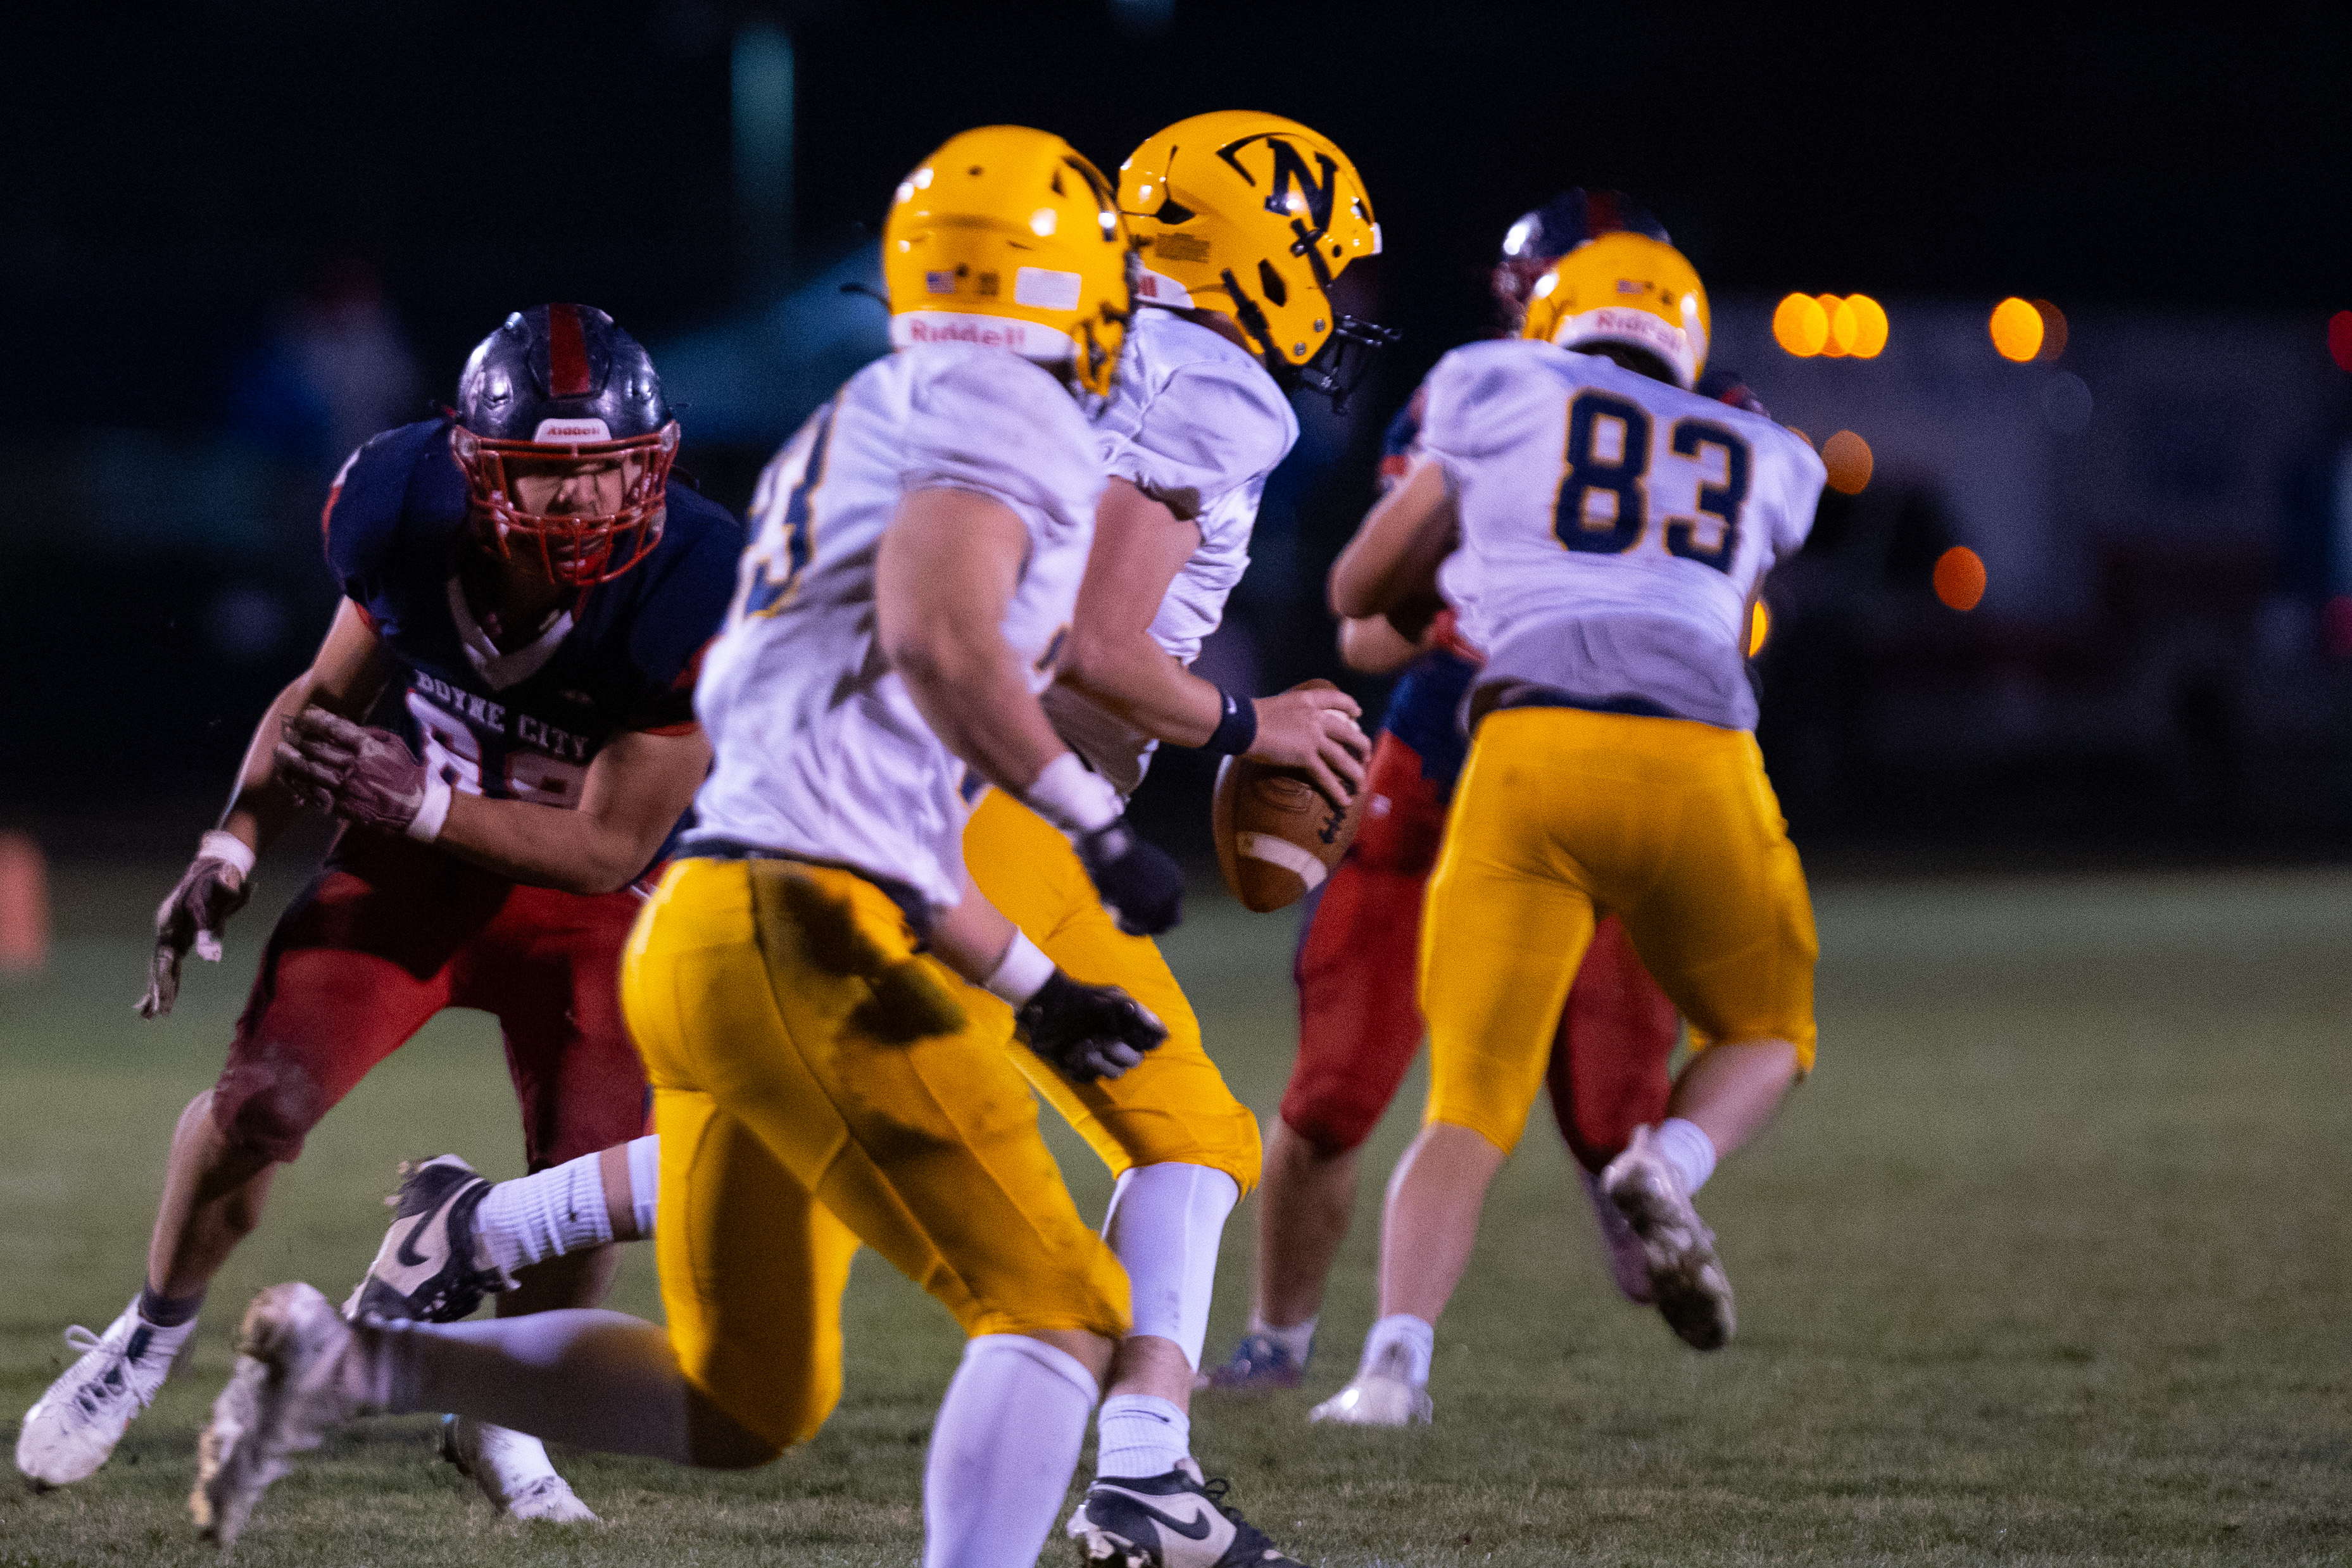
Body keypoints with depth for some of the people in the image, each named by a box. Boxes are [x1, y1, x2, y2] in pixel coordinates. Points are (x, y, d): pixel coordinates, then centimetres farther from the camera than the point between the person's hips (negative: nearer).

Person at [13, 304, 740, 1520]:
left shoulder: (690, 597, -30)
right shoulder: (406, 514, -19)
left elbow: (610, 848, -24)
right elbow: (329, 693, 2)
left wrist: (421, 803, -35)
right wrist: (232, 848, -9)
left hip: (579, 896, -2)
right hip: (407, 862, 2)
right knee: (257, 1102, -15)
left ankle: (501, 1422, 18)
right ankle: (148, 1340, 14)